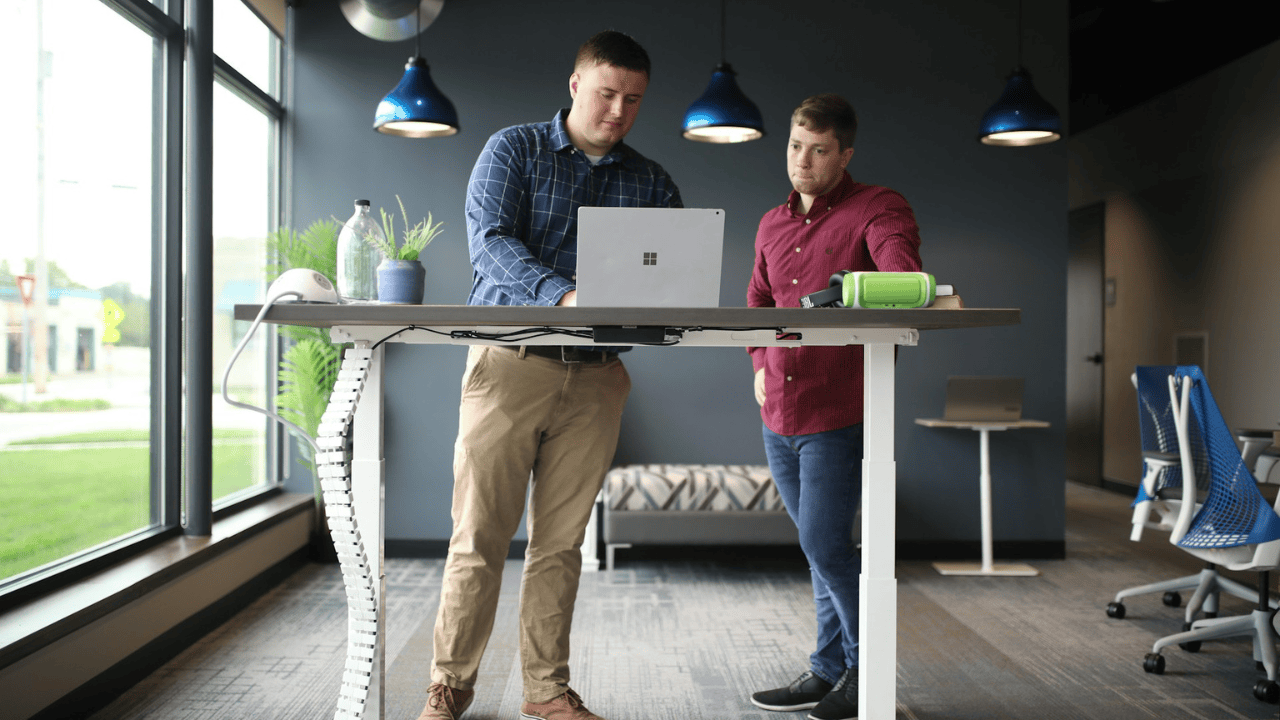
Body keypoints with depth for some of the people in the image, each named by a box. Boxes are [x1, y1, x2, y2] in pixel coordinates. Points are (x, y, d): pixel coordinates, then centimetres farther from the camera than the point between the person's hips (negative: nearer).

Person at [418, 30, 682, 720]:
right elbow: (490, 242, -12)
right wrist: (563, 295, -29)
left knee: (561, 540, 9)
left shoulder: (652, 183, 14)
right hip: (511, 361, -3)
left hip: (596, 376, 3)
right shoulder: (513, 149, 4)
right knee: (479, 535, 0)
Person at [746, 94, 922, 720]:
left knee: (826, 545, -7)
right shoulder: (772, 225, 16)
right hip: (779, 415, 7)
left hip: (839, 412, -7)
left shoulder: (875, 208, -4)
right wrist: (760, 365, 11)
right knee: (818, 545, 15)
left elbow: (898, 258, -24)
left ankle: (866, 669, 16)